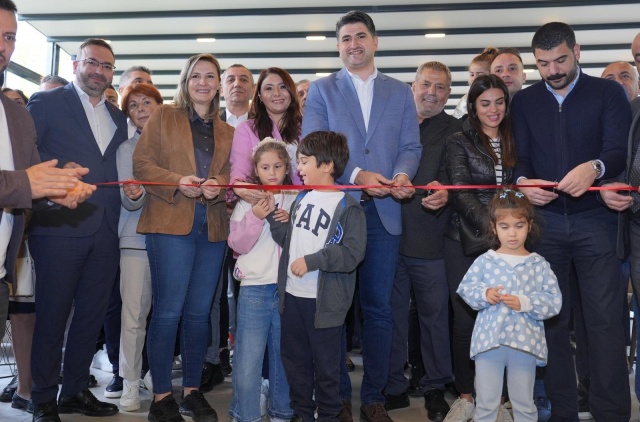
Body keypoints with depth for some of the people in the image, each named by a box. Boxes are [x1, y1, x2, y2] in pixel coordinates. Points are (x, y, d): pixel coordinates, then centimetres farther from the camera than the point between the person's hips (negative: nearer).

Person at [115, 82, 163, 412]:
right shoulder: (126, 149, 10)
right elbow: (129, 202, 0)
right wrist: (133, 195, -21)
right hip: (136, 238, 0)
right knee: (133, 313, -3)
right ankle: (130, 384, 8)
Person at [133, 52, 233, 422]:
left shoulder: (227, 131, 17)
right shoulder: (164, 116, 8)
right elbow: (142, 163, 0)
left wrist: (219, 185, -10)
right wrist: (178, 182, -15)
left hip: (213, 227, 4)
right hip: (171, 222, -4)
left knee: (199, 311, 8)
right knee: (169, 309, -5)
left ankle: (193, 391, 18)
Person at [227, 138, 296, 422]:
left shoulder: (295, 201, 8)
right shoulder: (247, 202, 4)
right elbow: (237, 245, -3)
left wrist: (290, 223, -10)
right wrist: (255, 217, -16)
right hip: (255, 287, -1)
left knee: (284, 355, 9)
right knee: (248, 356, -3)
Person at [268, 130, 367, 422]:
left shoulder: (348, 207, -11)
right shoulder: (302, 199, 12)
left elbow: (352, 253, -21)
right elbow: (288, 239, 15)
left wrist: (313, 261, -24)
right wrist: (271, 215, 3)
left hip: (324, 300, -7)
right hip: (292, 294, 7)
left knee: (325, 362, 7)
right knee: (294, 357, 17)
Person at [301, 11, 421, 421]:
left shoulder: (401, 92, 13)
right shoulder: (321, 89, 7)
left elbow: (411, 146, 7)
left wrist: (402, 175, -15)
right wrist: (356, 175, -16)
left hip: (384, 210, 2)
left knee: (379, 307, 6)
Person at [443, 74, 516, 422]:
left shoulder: (516, 141, 10)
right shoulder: (460, 142, 1)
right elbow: (461, 191, -9)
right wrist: (489, 225, -22)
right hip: (466, 240, -2)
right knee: (465, 318, 2)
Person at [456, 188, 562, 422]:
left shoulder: (539, 265, 0)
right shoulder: (484, 261, 0)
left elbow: (554, 301, -5)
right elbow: (465, 288, 1)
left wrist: (524, 303, -19)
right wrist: (484, 294, -18)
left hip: (525, 343, 0)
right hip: (488, 340, 0)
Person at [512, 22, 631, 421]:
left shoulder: (607, 92, 3)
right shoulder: (524, 101, 10)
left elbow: (620, 149, -9)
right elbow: (520, 158, 5)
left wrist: (594, 168, -31)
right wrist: (523, 183, -17)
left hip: (595, 220, -2)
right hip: (544, 221, 2)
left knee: (605, 320, -3)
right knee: (551, 319, 6)